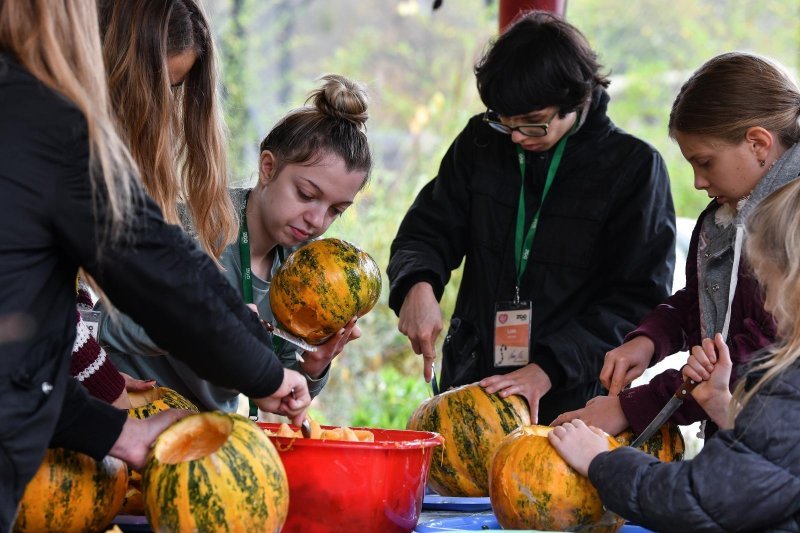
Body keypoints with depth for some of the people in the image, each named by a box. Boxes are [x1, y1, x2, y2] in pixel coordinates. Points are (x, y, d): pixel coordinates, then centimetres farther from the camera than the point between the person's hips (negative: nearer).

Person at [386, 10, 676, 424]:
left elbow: (639, 298, -7)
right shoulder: (482, 142, 7)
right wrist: (418, 285, -12)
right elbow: (427, 231, 12)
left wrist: (548, 369, -17)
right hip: (469, 384, 3)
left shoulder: (634, 166, -4)